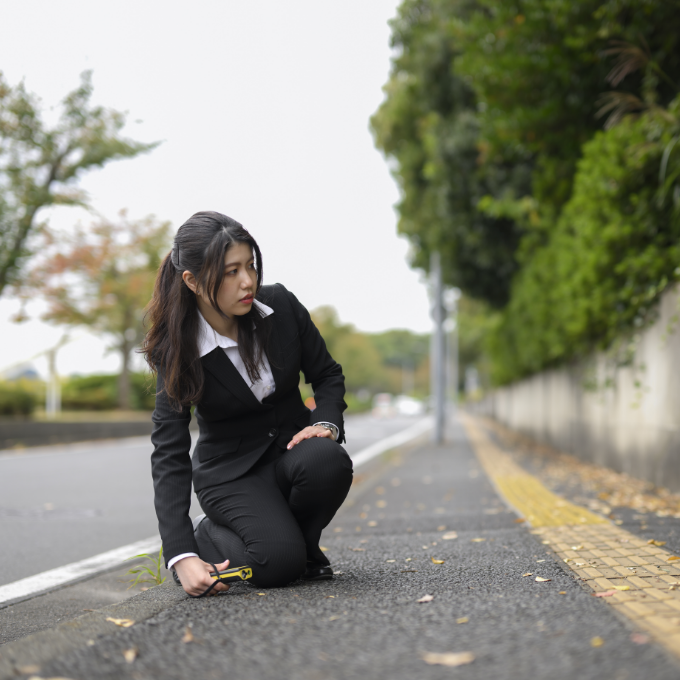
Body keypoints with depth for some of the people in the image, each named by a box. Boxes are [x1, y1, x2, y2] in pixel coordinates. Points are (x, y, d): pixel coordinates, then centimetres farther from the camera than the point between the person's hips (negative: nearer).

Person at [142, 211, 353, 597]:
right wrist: (182, 555, -33)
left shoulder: (280, 305, -10)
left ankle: (304, 547, -2)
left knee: (328, 461, -33)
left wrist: (326, 423, -19)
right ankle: (205, 536, 5)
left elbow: (327, 374, 5)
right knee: (280, 562, -28)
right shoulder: (177, 351, -18)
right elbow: (169, 453, -22)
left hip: (291, 446, 3)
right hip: (231, 472, -3)